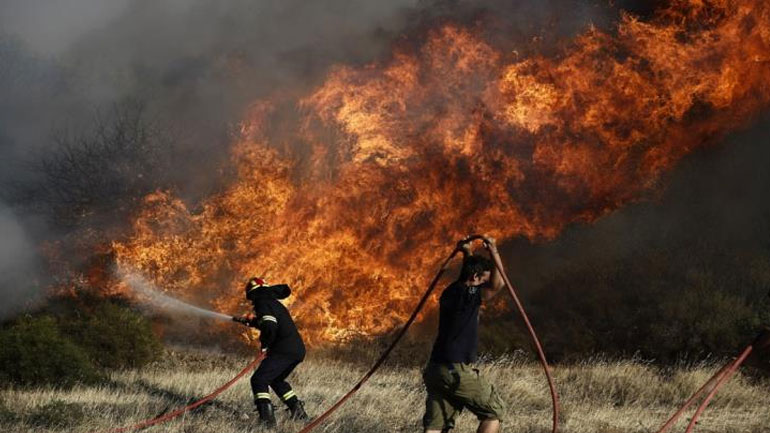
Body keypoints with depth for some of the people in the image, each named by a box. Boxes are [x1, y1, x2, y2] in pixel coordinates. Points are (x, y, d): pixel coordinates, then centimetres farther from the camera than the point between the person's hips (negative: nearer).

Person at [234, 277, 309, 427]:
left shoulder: (263, 304, -6)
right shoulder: (274, 303, 24)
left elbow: (269, 326, -21)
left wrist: (265, 345, -7)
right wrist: (249, 321, 49)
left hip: (284, 350, -9)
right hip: (298, 349, 9)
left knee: (258, 380, -10)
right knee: (276, 380, 29)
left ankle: (267, 417, -24)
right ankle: (298, 410, 26)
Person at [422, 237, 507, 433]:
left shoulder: (451, 292, 14)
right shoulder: (466, 295, -11)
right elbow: (498, 284, -16)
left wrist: (468, 254, 26)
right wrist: (493, 252, -12)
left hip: (435, 370, 8)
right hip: (456, 371, -8)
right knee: (493, 411, 6)